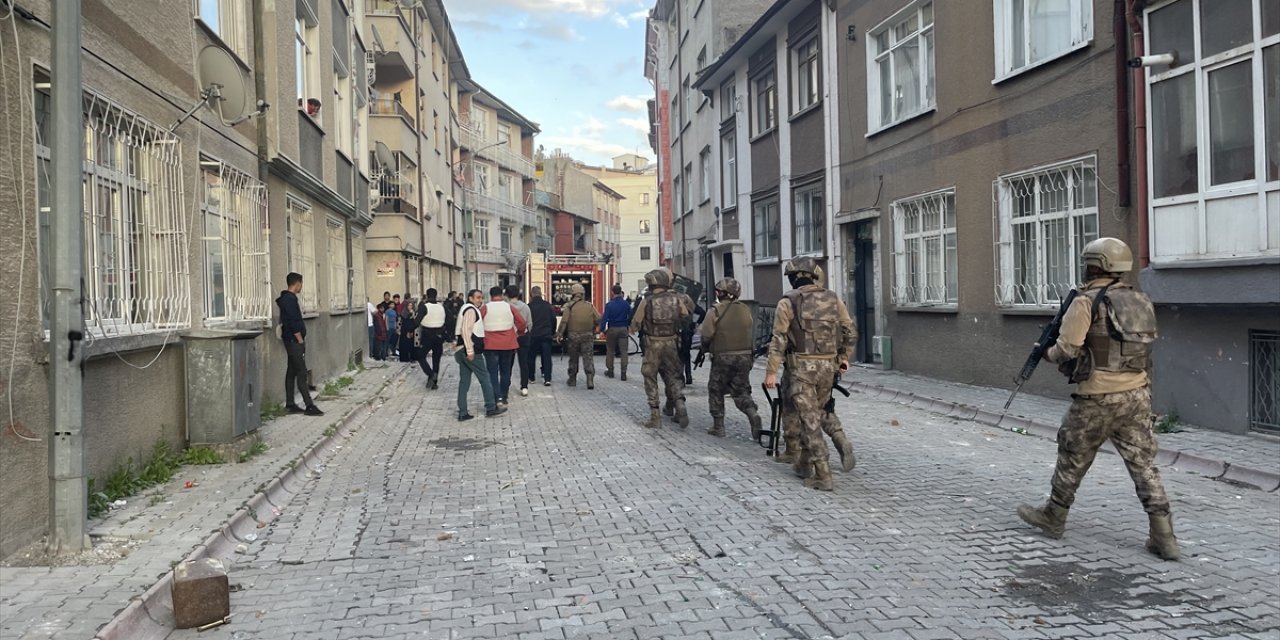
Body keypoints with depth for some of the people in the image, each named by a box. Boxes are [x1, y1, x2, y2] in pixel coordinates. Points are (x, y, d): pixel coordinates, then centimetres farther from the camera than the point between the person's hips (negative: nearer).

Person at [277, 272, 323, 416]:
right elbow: (293, 323, -21)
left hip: (291, 341, 10)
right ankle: (309, 406, -10)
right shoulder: (290, 299, -16)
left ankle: (290, 404, 16)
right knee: (301, 373, -10)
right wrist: (300, 340, -16)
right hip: (295, 341, -10)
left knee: (291, 372, 11)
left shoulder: (287, 298, 15)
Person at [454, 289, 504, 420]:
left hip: (462, 350, 10)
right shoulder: (471, 310, -11)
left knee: (464, 381, 7)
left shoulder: (466, 309, 20)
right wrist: (470, 351, -23)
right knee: (484, 378, 0)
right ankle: (491, 408, 6)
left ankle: (462, 413, 8)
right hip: (471, 350, -10)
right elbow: (466, 330, -21)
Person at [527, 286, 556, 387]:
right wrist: (553, 333, 17)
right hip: (546, 335, 2)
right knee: (546, 357, 2)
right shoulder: (548, 305, 2)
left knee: (531, 357, 13)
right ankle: (547, 378, -6)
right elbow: (554, 320, 6)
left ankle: (531, 377, 20)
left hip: (533, 335, -2)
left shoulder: (529, 306, -7)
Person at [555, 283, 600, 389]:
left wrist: (559, 334, -5)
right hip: (588, 336, 1)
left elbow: (564, 321, -11)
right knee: (588, 358, 0)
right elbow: (599, 319, 1)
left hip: (573, 336, -1)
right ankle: (590, 380, -13)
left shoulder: (569, 307, -6)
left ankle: (572, 380, 22)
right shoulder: (590, 306, 2)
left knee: (573, 359, 13)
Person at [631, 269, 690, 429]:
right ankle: (679, 405, -10)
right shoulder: (676, 299, 0)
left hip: (653, 345, -2)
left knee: (650, 379, 11)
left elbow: (635, 325, -2)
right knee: (673, 376, 14)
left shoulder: (647, 301, -7)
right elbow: (686, 318, 4)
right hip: (672, 344, 2)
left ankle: (655, 416, 8)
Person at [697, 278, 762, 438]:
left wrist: (703, 348, 6)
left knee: (716, 390, 13)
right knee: (741, 391, 15)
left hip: (723, 358, -4)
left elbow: (706, 335, -13)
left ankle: (718, 426, 16)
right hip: (745, 357, 4)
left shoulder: (716, 311, -12)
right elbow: (750, 334, 6)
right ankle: (753, 414, -10)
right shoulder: (746, 310, 3)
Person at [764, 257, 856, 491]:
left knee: (810, 420, -2)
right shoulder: (832, 299, 6)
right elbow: (851, 332, 10)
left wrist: (771, 371, -5)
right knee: (815, 415, 20)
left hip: (802, 367, -4)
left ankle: (823, 476, -6)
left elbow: (779, 340, -8)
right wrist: (844, 356, 24)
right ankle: (804, 462, 32)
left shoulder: (787, 302, -6)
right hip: (828, 366, 4)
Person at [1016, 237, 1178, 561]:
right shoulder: (1142, 301, 9)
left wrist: (1049, 352, 6)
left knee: (1073, 459, 11)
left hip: (1098, 398, -5)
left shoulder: (1086, 302, -12)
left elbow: (1067, 349, -15)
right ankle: (1163, 536, 5)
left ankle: (1053, 517, 25)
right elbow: (1145, 342, 18)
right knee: (1143, 463, 8)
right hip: (1137, 395, 5)